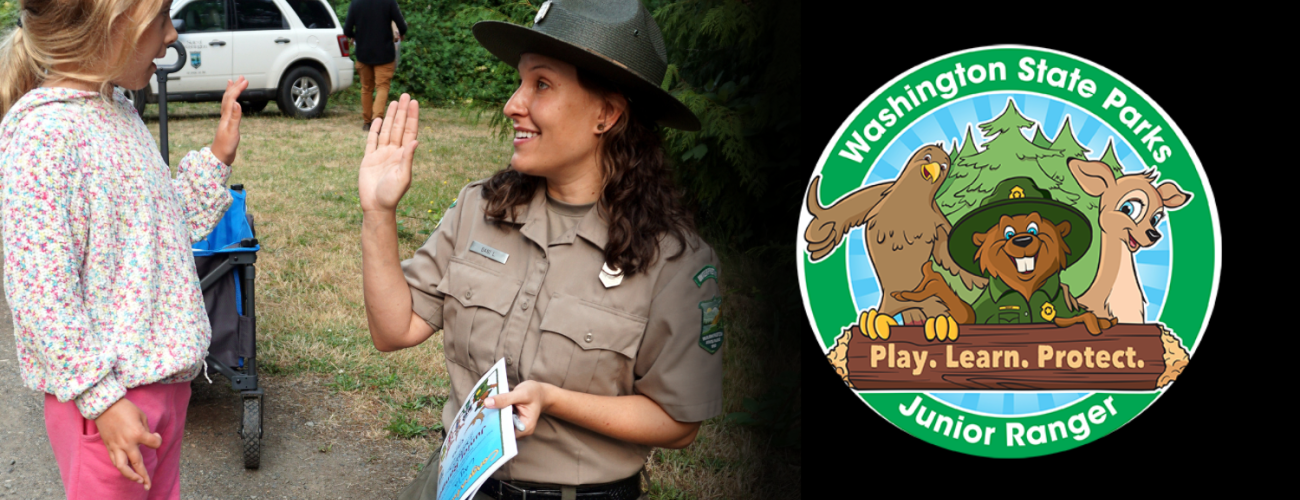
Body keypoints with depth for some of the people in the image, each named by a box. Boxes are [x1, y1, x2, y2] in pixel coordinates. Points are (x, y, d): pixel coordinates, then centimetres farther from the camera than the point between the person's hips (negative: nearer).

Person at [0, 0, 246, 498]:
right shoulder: (43, 131, -21)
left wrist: (216, 159, 10)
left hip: (163, 374, 9)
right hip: (108, 394, -9)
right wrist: (102, 399, -22)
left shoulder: (119, 112, 8)